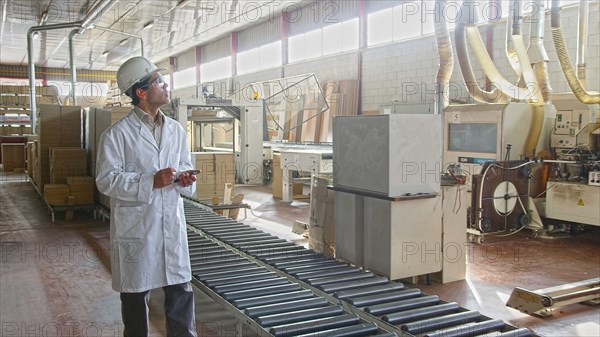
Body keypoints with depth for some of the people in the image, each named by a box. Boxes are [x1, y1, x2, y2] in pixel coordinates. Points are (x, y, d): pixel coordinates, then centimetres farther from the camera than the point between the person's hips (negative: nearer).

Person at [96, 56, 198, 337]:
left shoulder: (176, 130, 9)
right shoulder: (117, 133, -7)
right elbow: (106, 179, -11)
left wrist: (185, 178, -5)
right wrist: (151, 182, -20)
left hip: (172, 223, 4)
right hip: (135, 227, -4)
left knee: (181, 292, 7)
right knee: (135, 294, 11)